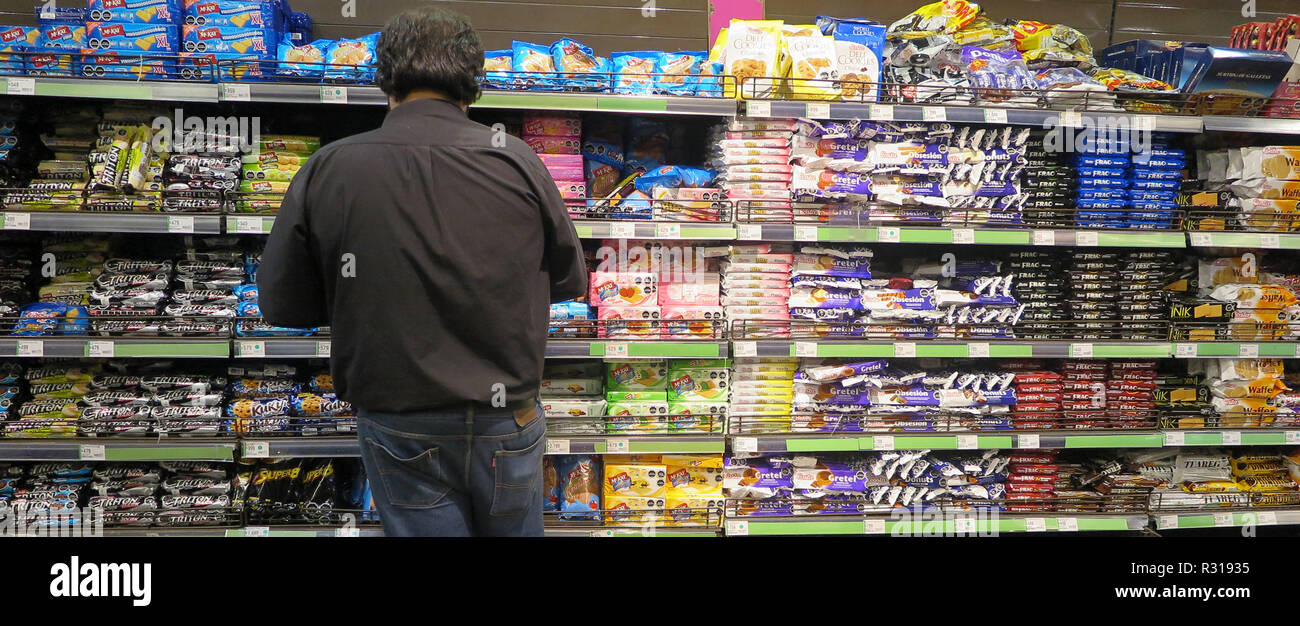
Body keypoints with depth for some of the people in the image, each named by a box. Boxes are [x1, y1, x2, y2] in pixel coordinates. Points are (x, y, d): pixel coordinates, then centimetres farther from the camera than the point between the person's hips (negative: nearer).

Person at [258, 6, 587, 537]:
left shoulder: (326, 170, -10)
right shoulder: (515, 161, -10)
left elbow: (281, 304, 0)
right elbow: (570, 282, 3)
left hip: (399, 431, -1)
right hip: (506, 424, 1)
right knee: (514, 529, 22)